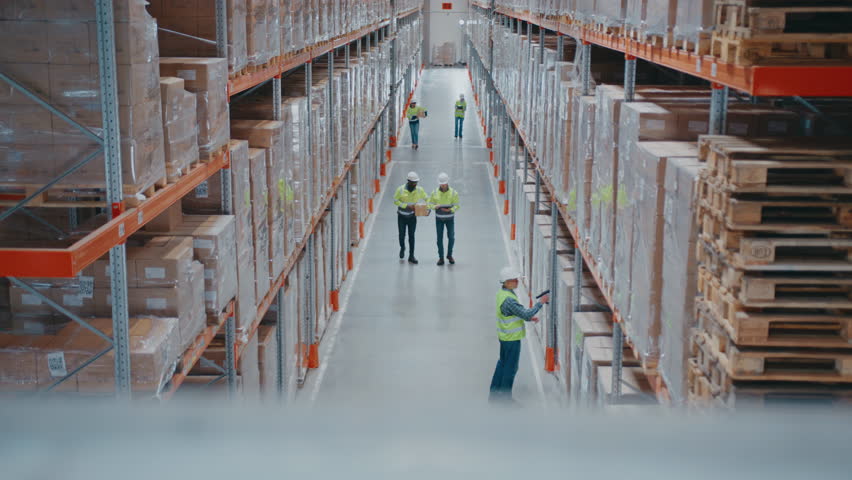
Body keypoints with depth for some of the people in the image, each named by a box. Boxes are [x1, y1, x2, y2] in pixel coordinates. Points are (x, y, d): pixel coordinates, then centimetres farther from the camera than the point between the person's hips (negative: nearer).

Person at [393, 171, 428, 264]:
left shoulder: (419, 190, -7)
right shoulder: (401, 189, -15)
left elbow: (427, 199, 6)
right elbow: (395, 201, -10)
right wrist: (407, 206, -20)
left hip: (412, 216, 1)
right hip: (402, 216, -1)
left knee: (411, 236, 0)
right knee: (402, 234, 5)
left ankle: (411, 256, 5)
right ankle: (402, 248, 37)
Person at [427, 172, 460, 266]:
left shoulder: (453, 193, -13)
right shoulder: (435, 192, -9)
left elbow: (456, 206, -11)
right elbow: (430, 204, -4)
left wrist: (449, 210, -32)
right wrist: (435, 207, -27)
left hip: (450, 218, 0)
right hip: (439, 219, 1)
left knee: (451, 238, 0)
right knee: (440, 238, 0)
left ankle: (449, 255, 23)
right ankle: (441, 258, 9)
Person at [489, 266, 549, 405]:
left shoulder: (502, 294, 4)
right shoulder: (508, 299, -27)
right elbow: (526, 314, -27)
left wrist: (529, 317, 7)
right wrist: (541, 302, -18)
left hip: (504, 336, 10)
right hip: (512, 338, -10)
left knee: (502, 363, 20)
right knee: (511, 367, 3)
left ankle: (494, 394, 29)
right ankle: (505, 397, 14)